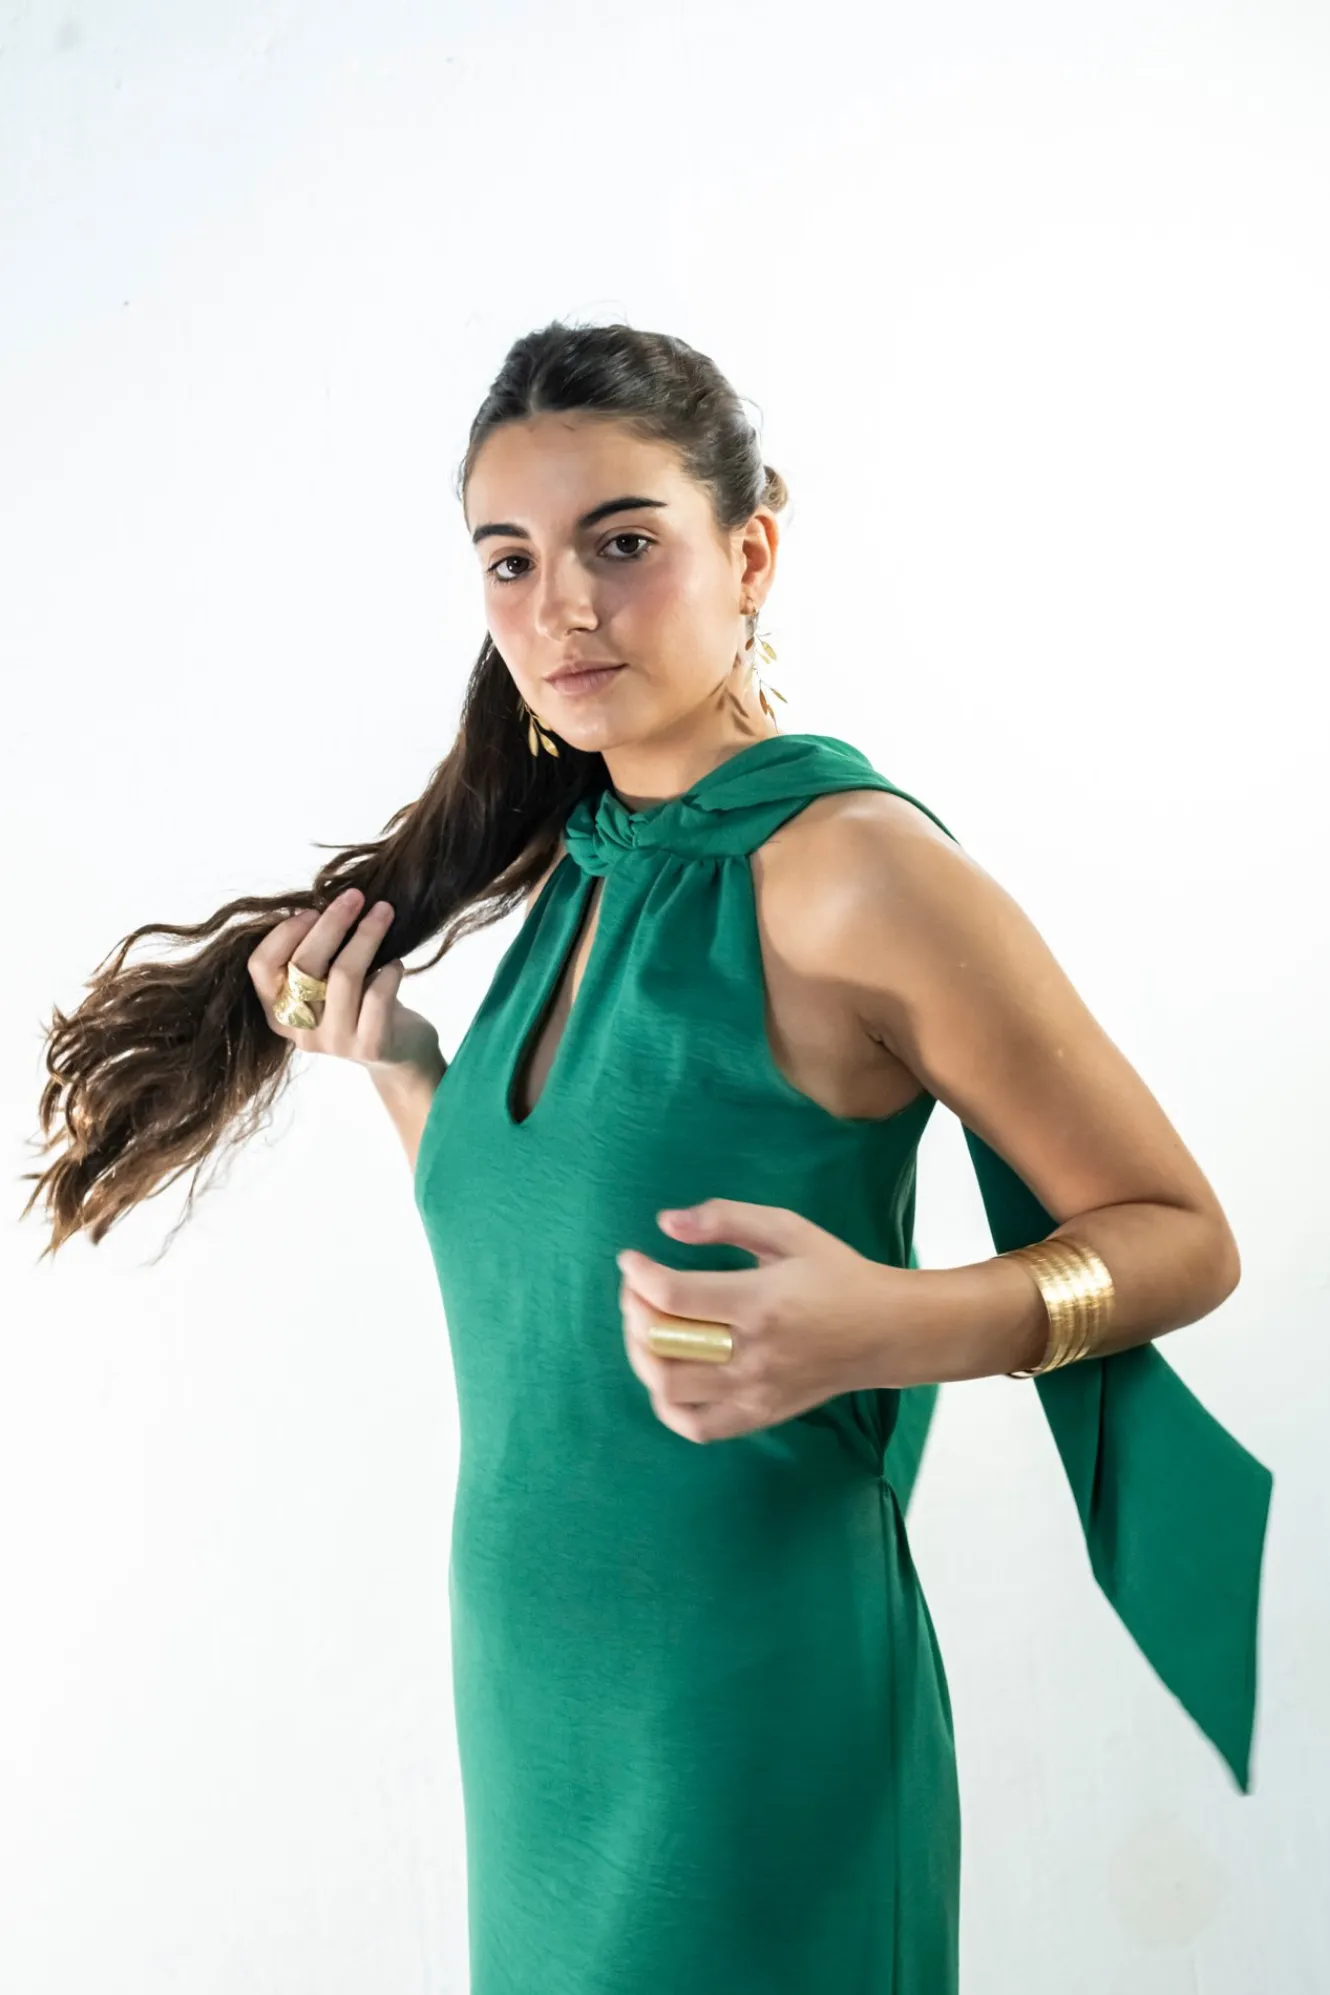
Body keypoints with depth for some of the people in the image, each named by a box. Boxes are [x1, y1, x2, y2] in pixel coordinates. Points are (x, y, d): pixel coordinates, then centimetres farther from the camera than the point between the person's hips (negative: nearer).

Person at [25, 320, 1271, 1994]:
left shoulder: (849, 866, -17)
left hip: (745, 1703, -7)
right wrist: (393, 1061, 0)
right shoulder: (580, 870, 4)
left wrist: (893, 1326, -28)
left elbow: (1180, 1235, -12)